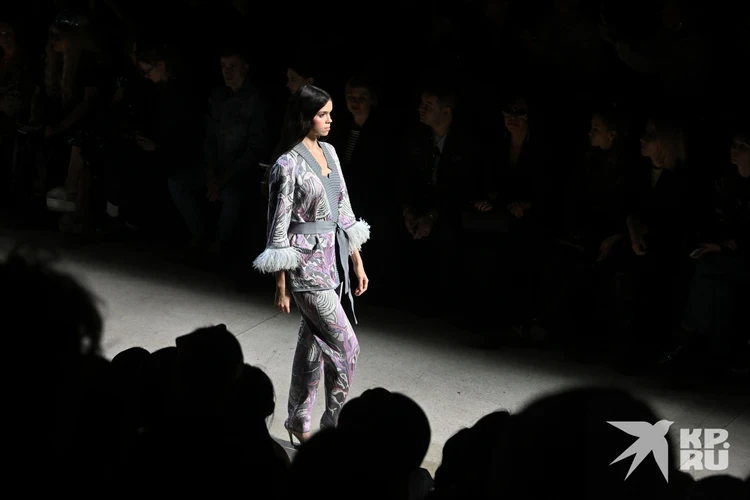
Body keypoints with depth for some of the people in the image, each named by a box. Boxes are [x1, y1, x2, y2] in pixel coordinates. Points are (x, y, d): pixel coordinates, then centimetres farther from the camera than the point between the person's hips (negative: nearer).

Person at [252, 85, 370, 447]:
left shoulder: (328, 151, 8)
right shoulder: (288, 166, -15)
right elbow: (278, 227, -13)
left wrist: (357, 262, 13)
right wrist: (281, 285, -11)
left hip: (333, 259, 8)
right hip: (307, 264, -8)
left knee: (314, 343, 15)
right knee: (345, 345, -8)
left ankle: (299, 421, 27)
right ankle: (335, 423, 5)